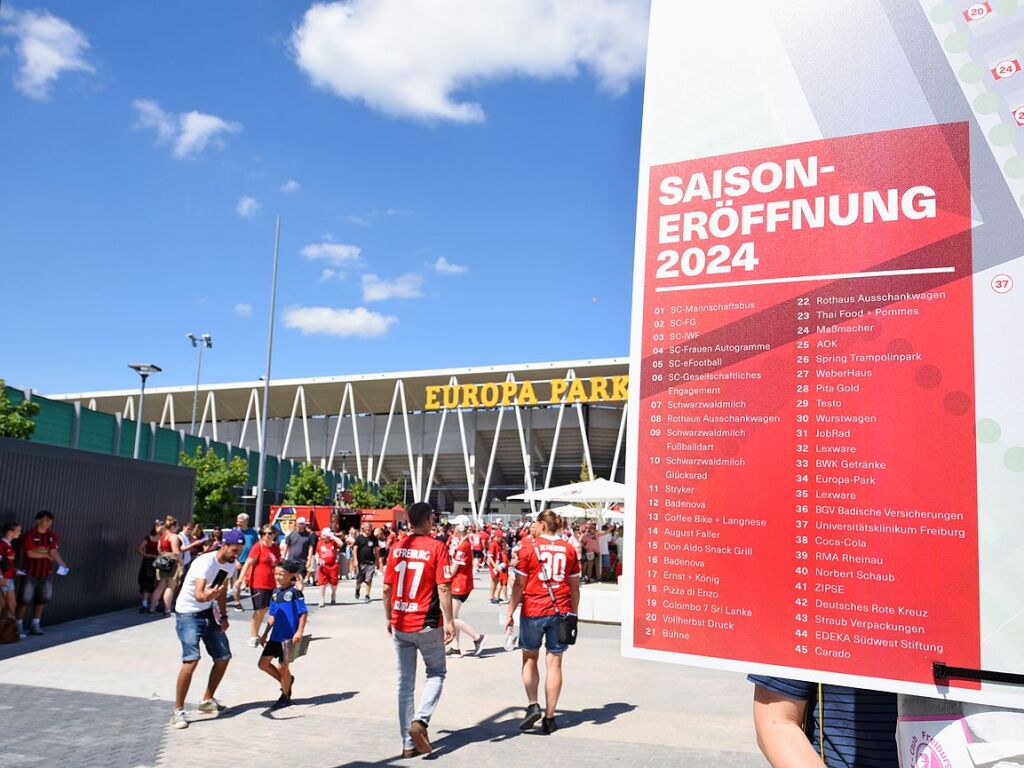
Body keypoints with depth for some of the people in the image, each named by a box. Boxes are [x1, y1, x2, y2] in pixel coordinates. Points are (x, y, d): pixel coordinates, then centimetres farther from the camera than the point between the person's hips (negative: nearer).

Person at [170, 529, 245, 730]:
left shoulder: (231, 565, -2)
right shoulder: (205, 562, -27)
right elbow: (198, 595, -40)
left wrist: (223, 617, 6)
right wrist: (209, 595, -62)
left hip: (209, 613, 8)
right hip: (188, 614, -8)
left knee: (223, 657, 9)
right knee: (191, 660, -22)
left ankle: (207, 700, 28)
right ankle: (178, 711, -10)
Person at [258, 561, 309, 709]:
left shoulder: (294, 592, -12)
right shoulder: (275, 593, 9)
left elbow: (304, 613, -13)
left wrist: (299, 632, -19)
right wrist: (265, 634, 18)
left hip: (289, 636, -7)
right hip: (275, 636, 7)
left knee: (283, 665, 0)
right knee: (263, 663, 7)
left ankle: (285, 696, 20)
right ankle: (287, 681, 27)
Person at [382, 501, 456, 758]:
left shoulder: (397, 548, 4)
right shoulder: (437, 547, -9)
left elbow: (387, 588, 6)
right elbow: (443, 588, -14)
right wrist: (449, 621, -8)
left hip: (399, 625, 4)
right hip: (427, 624, -4)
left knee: (405, 682, 12)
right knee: (436, 672, 16)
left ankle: (408, 743, 15)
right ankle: (420, 720, -5)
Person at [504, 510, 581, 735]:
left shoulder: (529, 548, -4)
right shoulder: (569, 550, 5)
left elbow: (519, 585, -3)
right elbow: (575, 587, 8)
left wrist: (510, 614, 4)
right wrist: (574, 613, 19)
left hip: (533, 611, -2)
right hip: (561, 611, 2)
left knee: (529, 659, 17)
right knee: (554, 663, 7)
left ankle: (533, 705, 3)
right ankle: (549, 718, 11)